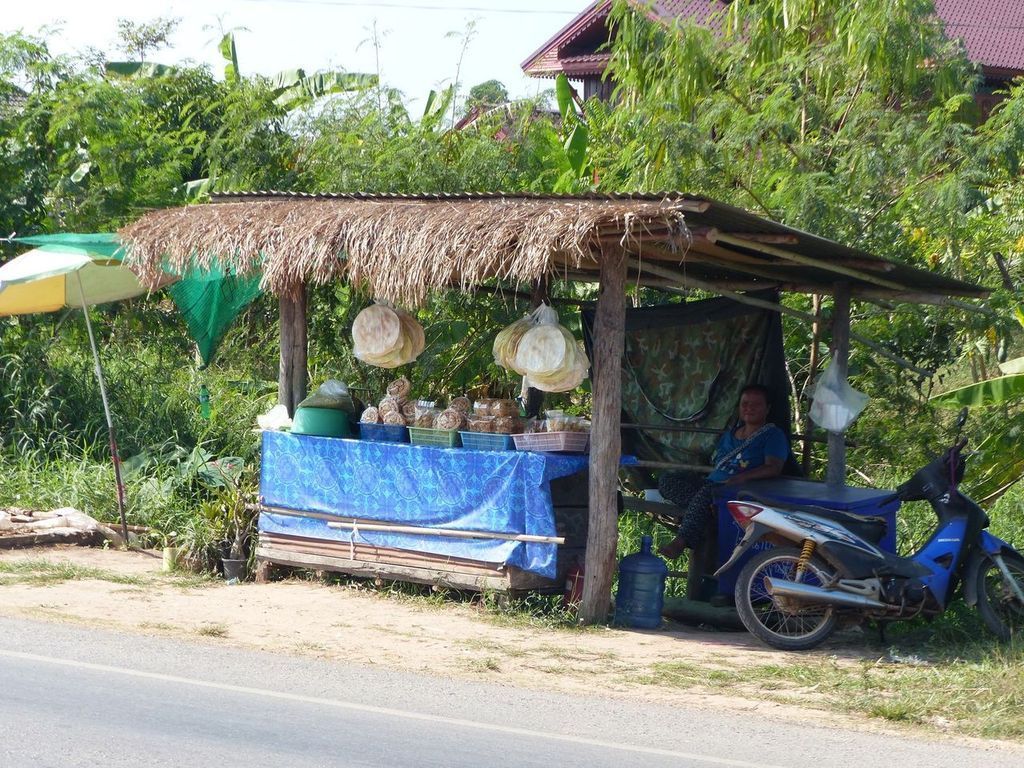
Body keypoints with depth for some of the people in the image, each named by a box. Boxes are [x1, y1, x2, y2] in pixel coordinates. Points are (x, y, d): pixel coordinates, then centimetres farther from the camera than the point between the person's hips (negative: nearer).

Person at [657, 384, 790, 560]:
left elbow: (774, 468, -10)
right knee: (667, 481, -13)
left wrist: (742, 477, -24)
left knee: (708, 491, -39)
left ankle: (681, 542, -40)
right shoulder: (729, 436, 27)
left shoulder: (773, 435, 5)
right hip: (713, 483, 8)